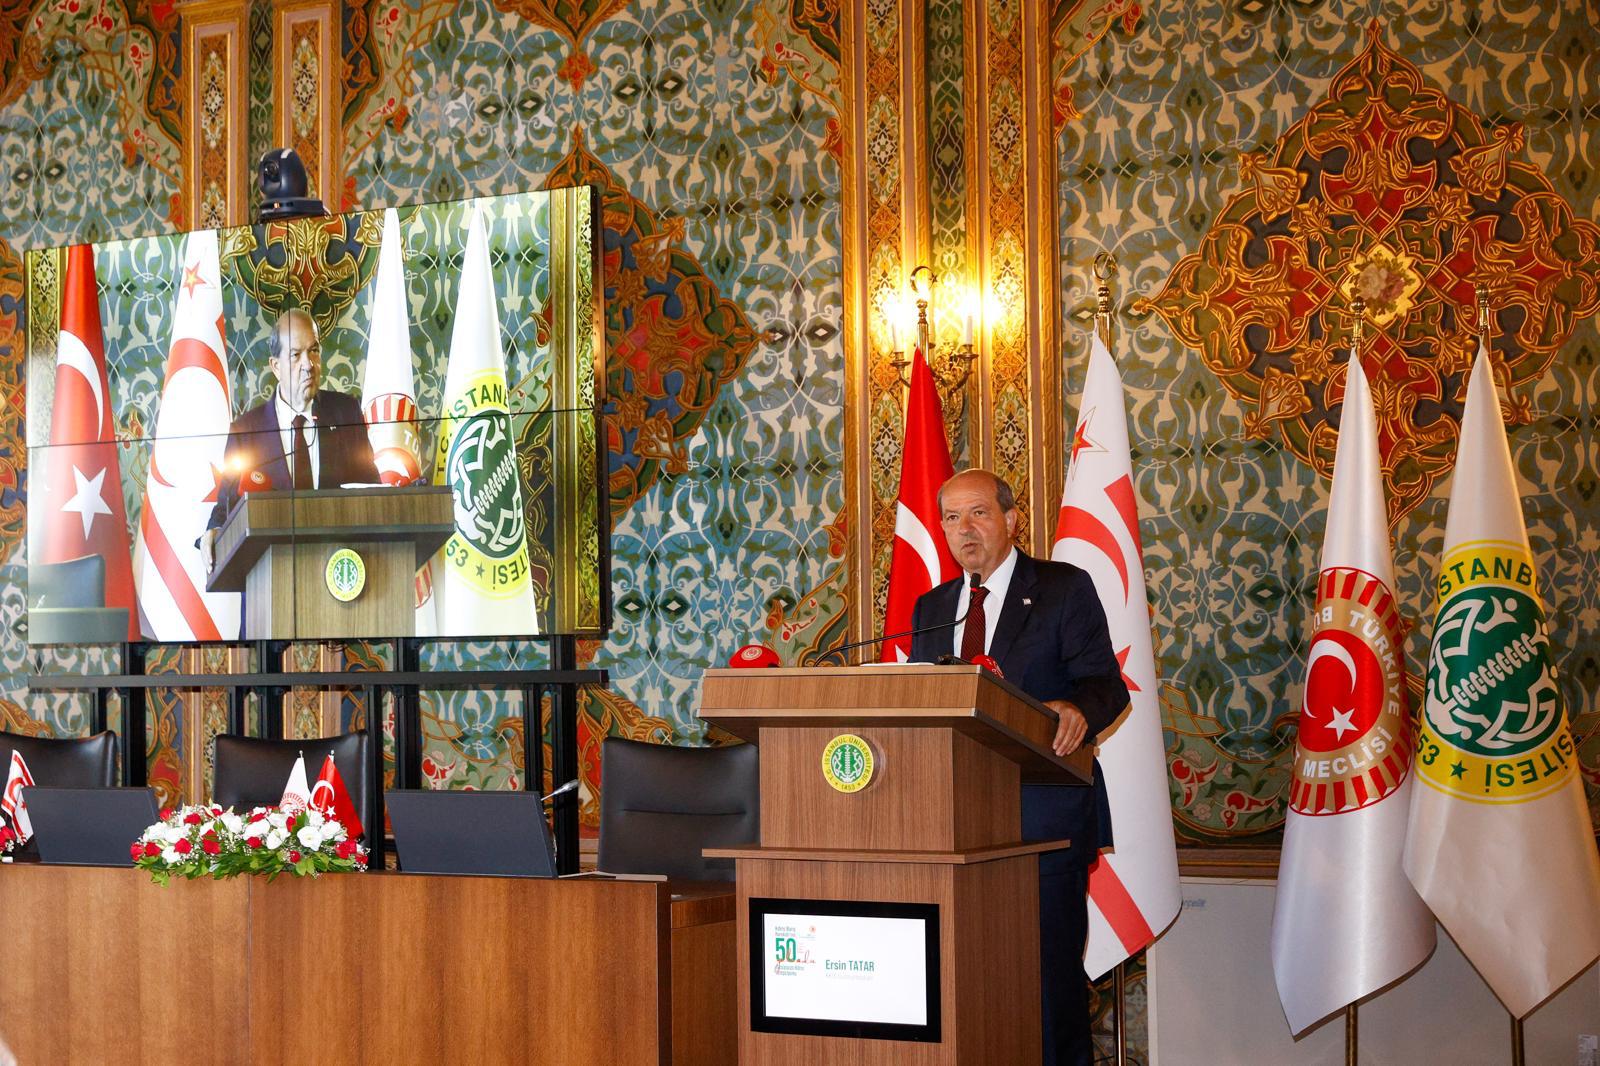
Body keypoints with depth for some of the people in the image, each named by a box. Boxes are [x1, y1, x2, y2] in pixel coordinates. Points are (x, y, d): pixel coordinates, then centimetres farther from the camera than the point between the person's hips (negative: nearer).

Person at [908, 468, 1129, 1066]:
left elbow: (1105, 684, -7)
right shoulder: (931, 608, 17)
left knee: (1051, 966, -5)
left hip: (1044, 811, -5)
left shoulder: (1065, 589, 2)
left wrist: (1077, 710, -29)